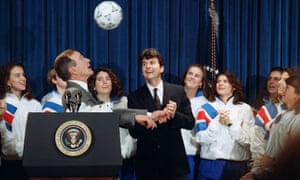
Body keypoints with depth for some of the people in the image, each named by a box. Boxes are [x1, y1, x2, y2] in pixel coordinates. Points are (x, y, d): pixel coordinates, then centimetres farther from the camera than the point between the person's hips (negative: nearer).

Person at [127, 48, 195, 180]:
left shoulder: (178, 91, 5)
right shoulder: (134, 97, 1)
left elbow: (190, 123, 4)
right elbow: (133, 131, -5)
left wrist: (174, 115, -16)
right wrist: (154, 118, -20)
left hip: (175, 161, 1)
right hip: (147, 164, -1)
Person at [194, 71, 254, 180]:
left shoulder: (245, 109, 4)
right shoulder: (207, 108, 6)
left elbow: (247, 140, -3)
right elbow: (201, 139, -4)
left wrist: (230, 123, -14)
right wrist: (217, 122, -15)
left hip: (236, 165, 0)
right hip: (210, 164, 0)